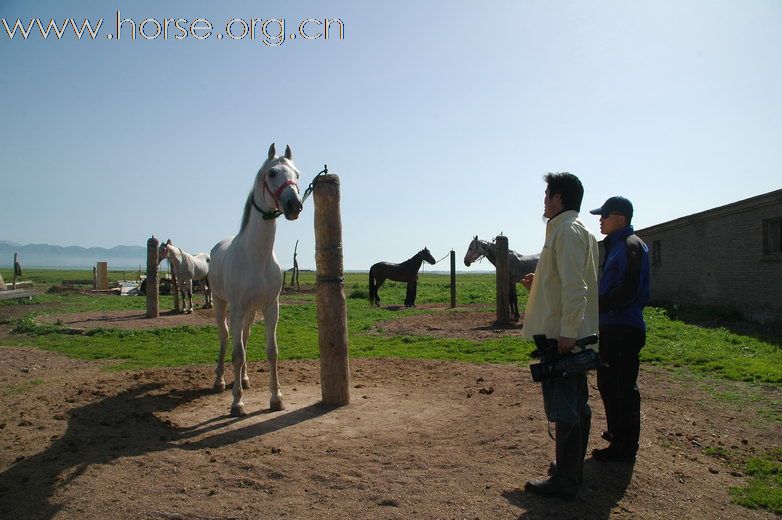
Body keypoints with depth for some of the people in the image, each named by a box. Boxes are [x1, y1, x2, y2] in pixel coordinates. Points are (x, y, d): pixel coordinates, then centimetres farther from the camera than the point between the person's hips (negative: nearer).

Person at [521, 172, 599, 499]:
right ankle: (573, 468, 30)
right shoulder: (579, 230, 18)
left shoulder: (566, 230, -14)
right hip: (574, 334, 11)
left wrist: (567, 332, -24)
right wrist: (539, 282, 16)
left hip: (562, 336, -11)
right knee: (577, 404, 17)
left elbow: (575, 287, -23)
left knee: (563, 408, -4)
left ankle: (565, 481, 4)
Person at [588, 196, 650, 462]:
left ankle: (625, 447, 9)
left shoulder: (631, 246, -14)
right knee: (608, 384, 19)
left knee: (623, 388, -2)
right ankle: (617, 432, 35)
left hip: (625, 329, -10)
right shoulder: (614, 245, 16)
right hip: (610, 326, 10)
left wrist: (596, 305, -19)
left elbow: (628, 291, -22)